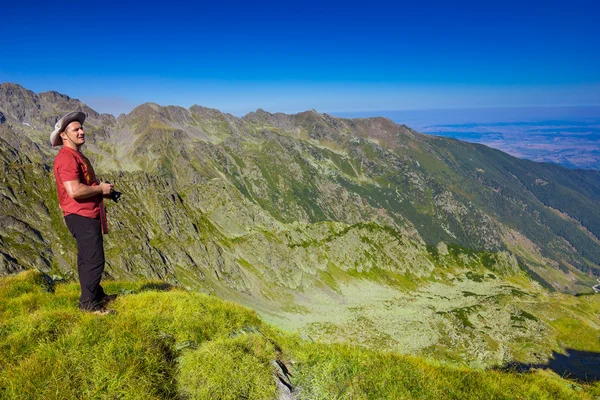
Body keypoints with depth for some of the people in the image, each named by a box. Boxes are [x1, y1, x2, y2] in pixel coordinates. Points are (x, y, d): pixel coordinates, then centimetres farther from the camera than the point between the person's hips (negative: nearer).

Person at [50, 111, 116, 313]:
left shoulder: (77, 156, 18)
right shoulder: (66, 158, -16)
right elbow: (74, 191, -28)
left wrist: (103, 190, 11)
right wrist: (101, 188, -13)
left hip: (88, 216, 11)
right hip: (81, 217, -11)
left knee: (87, 258, 19)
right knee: (94, 260, -8)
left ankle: (97, 295, 31)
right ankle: (88, 303, 2)